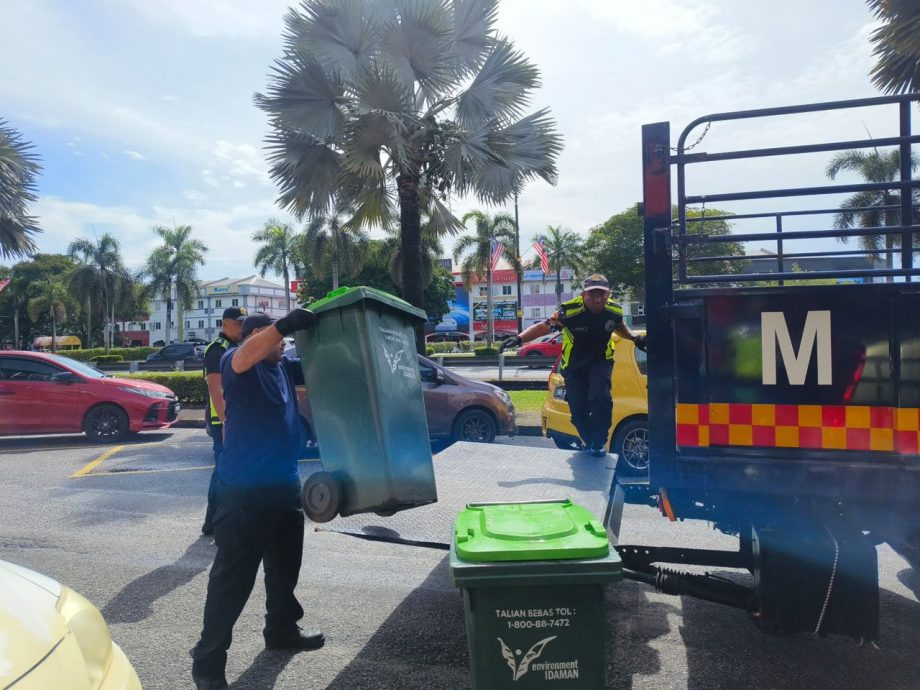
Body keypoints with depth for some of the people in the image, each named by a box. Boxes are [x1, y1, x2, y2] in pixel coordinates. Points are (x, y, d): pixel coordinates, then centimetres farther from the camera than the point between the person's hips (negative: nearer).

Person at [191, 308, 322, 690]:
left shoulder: (285, 367, 11)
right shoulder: (233, 362, -11)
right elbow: (246, 356, -33)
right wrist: (285, 324, -46)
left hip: (285, 486, 8)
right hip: (245, 491, -8)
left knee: (285, 565, 22)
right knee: (232, 577, -1)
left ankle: (282, 629, 41)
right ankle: (208, 659, 12)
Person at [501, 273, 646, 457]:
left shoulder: (614, 310, -14)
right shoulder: (569, 310, -28)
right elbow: (544, 326, -31)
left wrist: (635, 338, 1)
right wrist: (519, 338, -44)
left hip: (601, 362, 1)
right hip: (574, 366, -1)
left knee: (600, 398, -23)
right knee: (578, 409, 0)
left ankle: (599, 442, -3)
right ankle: (588, 441, 31)